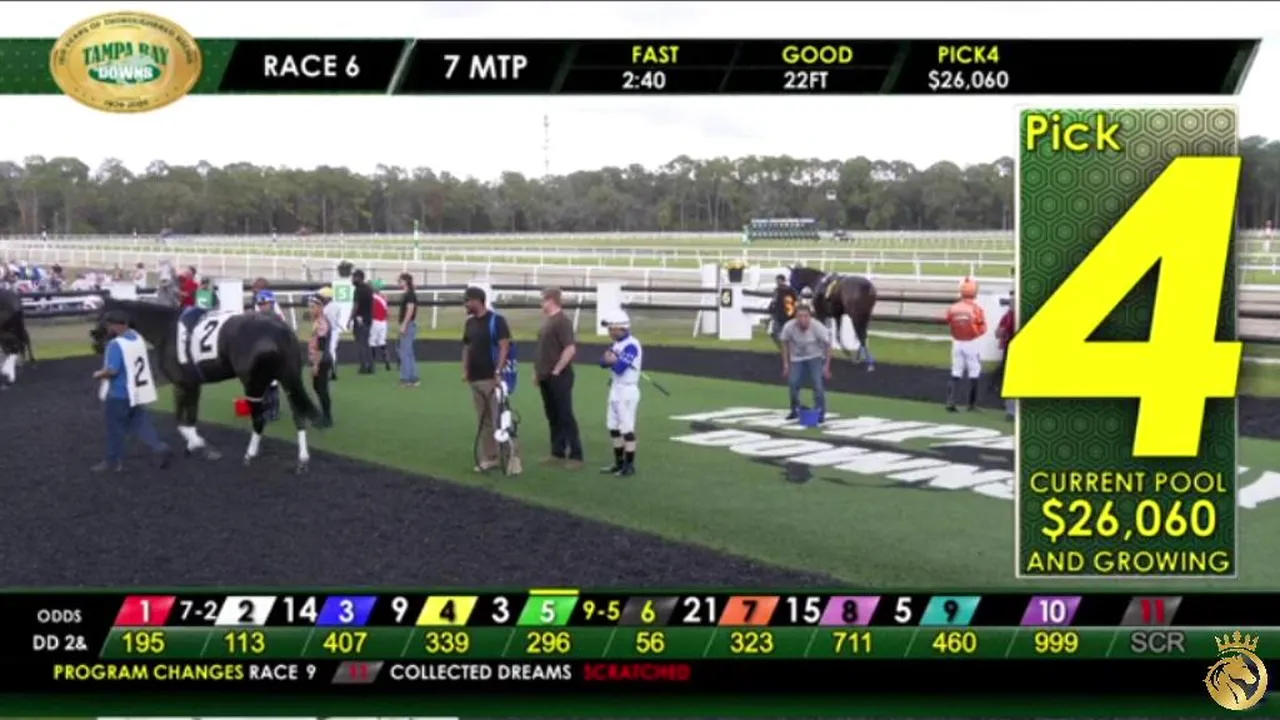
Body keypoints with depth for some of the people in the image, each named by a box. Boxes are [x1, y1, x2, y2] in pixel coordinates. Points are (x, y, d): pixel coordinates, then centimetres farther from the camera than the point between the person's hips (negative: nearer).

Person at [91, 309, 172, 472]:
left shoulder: (116, 344, -22)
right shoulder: (138, 338, 6)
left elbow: (112, 370, -27)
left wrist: (99, 375, -9)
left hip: (119, 394, -8)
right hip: (138, 392, 8)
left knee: (115, 429, 5)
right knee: (141, 424, 12)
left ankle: (113, 461, 16)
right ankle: (159, 448, -4)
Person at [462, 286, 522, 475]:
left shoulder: (496, 320, -9)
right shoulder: (470, 323, 13)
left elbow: (504, 346, -14)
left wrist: (498, 371, -22)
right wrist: (465, 370, 11)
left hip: (492, 378, -7)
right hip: (475, 379, 7)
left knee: (500, 419, -11)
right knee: (483, 421, 9)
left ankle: (512, 456, -7)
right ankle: (489, 458, 15)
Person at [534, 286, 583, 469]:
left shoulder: (562, 321, -15)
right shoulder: (547, 320, 13)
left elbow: (570, 348, -23)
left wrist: (557, 370, -19)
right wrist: (538, 371, 18)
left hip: (559, 377, -9)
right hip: (546, 377, 9)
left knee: (565, 416, -6)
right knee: (552, 416, 13)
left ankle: (576, 456, -1)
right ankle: (558, 453, 20)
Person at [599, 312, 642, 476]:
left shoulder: (631, 345, -17)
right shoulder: (617, 344, 12)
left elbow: (619, 368, -25)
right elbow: (603, 363, 8)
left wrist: (611, 359, -6)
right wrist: (609, 358, -14)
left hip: (627, 391, -9)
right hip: (615, 389, 9)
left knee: (627, 429, -5)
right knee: (613, 427, 13)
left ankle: (630, 465, 2)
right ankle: (619, 463, 22)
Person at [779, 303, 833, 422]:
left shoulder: (817, 327, -26)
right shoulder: (789, 327, -23)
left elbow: (827, 345, -13)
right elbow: (785, 344, -5)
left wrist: (826, 366, -12)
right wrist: (786, 364, -4)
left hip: (815, 357, -2)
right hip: (797, 358, 2)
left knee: (818, 384, -15)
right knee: (792, 383, -9)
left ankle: (820, 413, -1)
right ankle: (795, 410, 14)